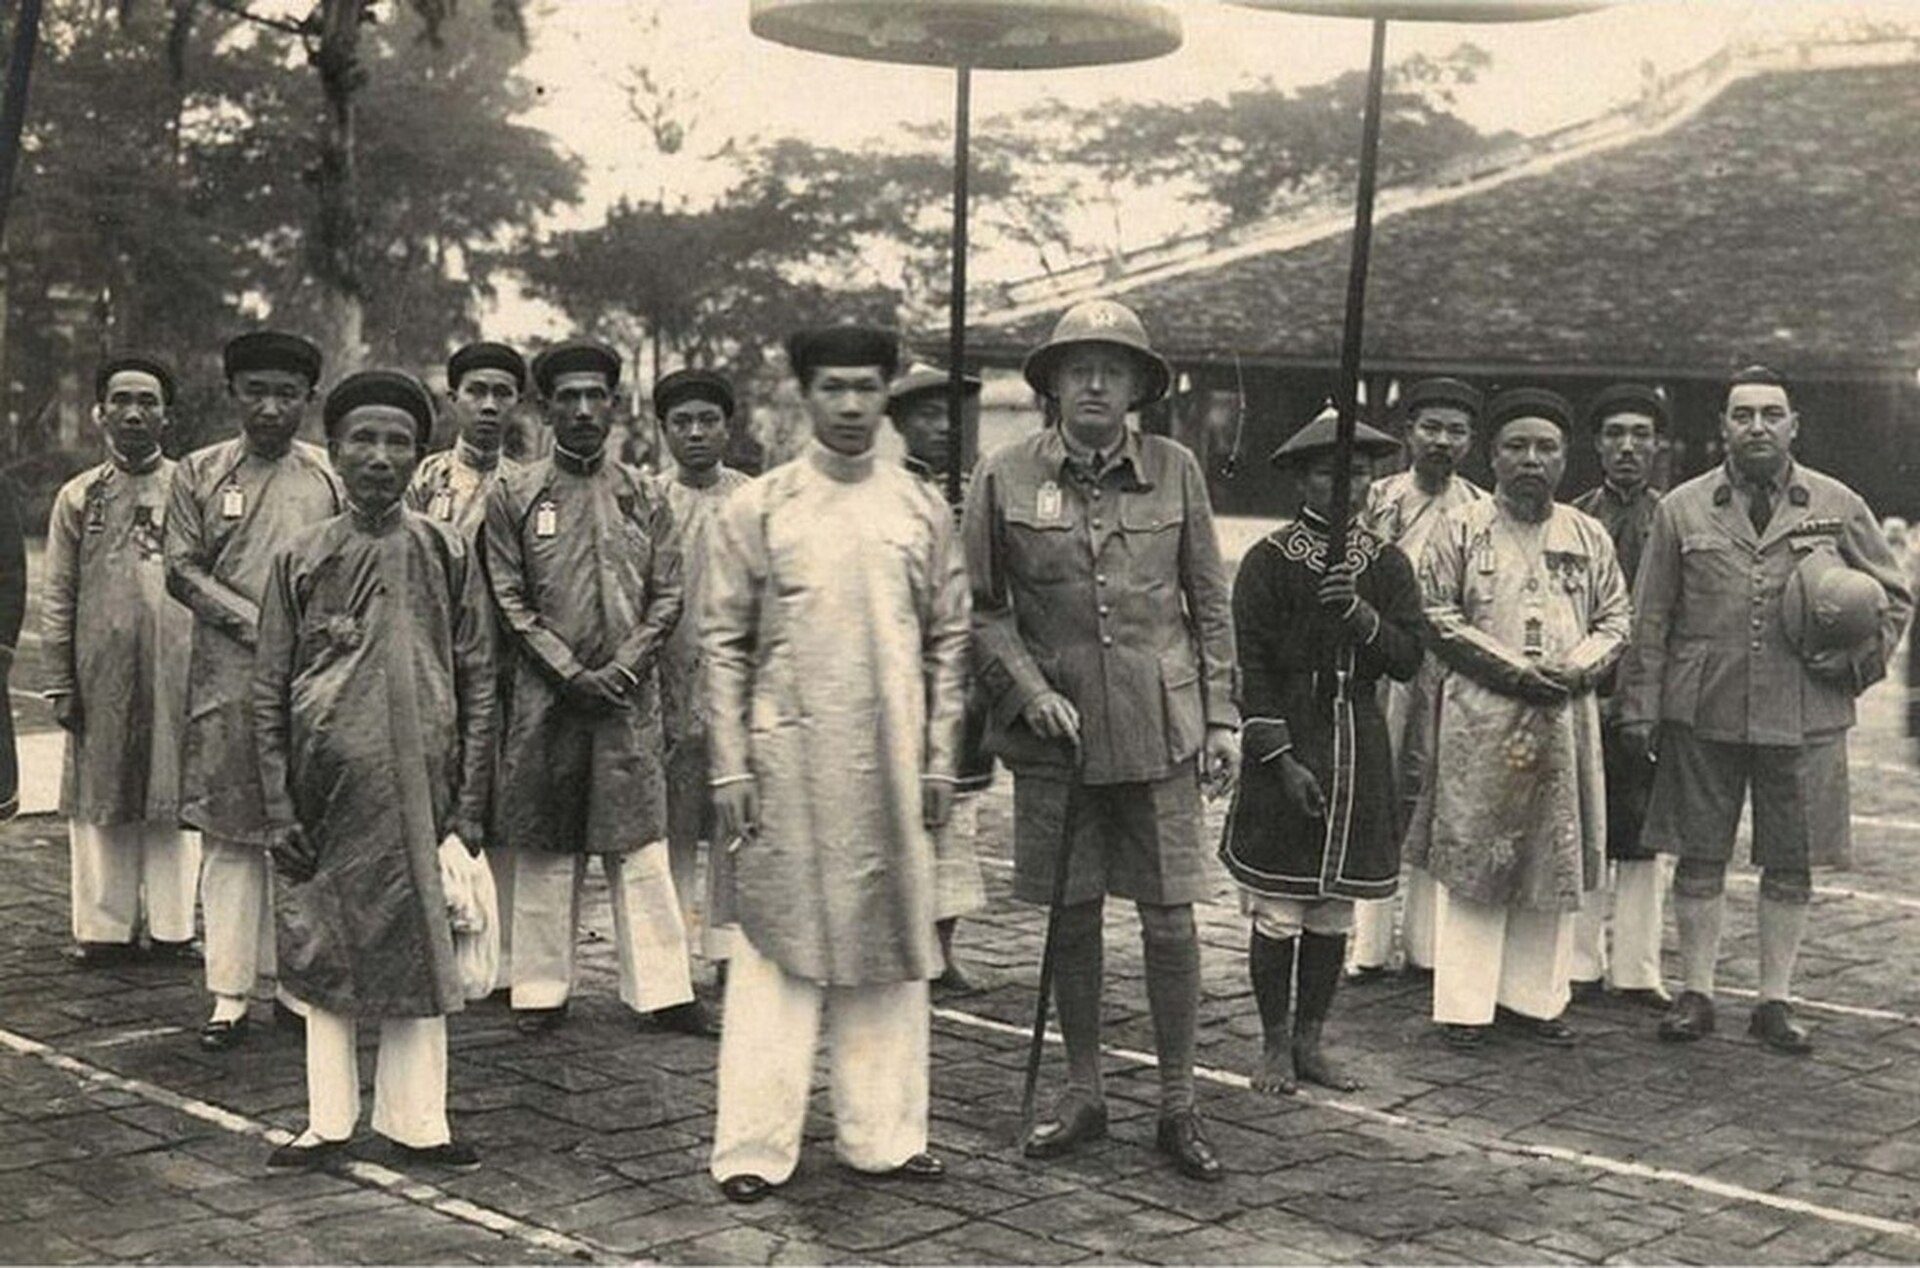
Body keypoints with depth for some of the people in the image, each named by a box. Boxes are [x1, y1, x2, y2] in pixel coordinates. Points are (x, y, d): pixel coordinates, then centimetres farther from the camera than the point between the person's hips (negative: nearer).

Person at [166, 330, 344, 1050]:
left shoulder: (333, 476, 10)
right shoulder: (198, 473, 7)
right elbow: (182, 572, 2)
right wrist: (256, 622, -11)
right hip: (227, 676, -1)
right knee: (229, 835, 0)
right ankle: (229, 996, 3)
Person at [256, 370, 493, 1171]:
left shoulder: (447, 555, 2)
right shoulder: (300, 560, 4)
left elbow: (477, 684, 3)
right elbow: (269, 693, 5)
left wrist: (468, 808, -2)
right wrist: (279, 809, -2)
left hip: (416, 788, -1)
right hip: (326, 789, 1)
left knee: (417, 948, 3)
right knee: (320, 953, 7)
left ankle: (415, 1121, 15)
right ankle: (328, 1121, 19)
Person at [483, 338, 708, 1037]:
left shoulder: (643, 495, 8)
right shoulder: (513, 495, 3)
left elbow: (666, 596, 5)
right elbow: (510, 602, -1)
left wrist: (621, 670, -8)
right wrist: (572, 673, -10)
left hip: (627, 694, 1)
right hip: (546, 698, -1)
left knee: (640, 844, 2)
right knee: (545, 848, 5)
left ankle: (661, 987, 8)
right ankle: (542, 988, 15)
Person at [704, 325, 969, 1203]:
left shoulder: (923, 511, 8)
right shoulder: (757, 510, 1)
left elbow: (948, 643, 11)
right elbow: (724, 644, 0)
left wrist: (939, 760, 5)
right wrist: (731, 767, -5)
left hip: (892, 765, 3)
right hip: (789, 761, -3)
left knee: (892, 945, 7)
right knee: (778, 945, 0)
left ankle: (882, 1135, 18)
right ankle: (755, 1146, 7)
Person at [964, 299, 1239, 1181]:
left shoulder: (1174, 471, 3)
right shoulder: (1006, 477, 0)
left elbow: (1210, 604, 8)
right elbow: (981, 608, 3)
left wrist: (1221, 715, 4)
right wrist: (1030, 692, -10)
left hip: (1160, 728, 0)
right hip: (1054, 732, 0)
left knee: (1170, 918, 1)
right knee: (1071, 918, 9)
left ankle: (1178, 1107, 15)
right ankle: (1082, 1097, 24)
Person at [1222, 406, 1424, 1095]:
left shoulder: (1387, 562, 7)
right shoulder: (1269, 560, -5)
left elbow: (1409, 659, 0)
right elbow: (1250, 667, -7)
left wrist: (1360, 613, -18)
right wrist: (1282, 759, -13)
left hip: (1358, 753, 4)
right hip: (1282, 747, -4)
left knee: (1334, 914, 10)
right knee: (1276, 915, 1)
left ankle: (1310, 1041, 23)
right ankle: (1275, 1045, 15)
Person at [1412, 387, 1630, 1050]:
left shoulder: (1589, 537, 12)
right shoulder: (1460, 529, 2)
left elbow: (1615, 619, 13)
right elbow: (1436, 615, -4)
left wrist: (1575, 668, -7)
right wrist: (1512, 669, -13)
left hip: (1566, 720, 3)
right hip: (1479, 720, -3)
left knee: (1553, 863, 7)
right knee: (1469, 859, -1)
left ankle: (1536, 996, 17)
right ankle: (1464, 1005, 6)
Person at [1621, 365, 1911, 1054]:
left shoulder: (1839, 507, 5)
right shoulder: (1682, 509, 4)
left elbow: (1893, 595, 14)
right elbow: (1650, 617, 5)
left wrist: (1856, 660, -3)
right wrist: (1640, 706, 0)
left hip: (1804, 717, 0)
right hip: (1701, 715, 0)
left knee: (1791, 866, 6)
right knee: (1699, 859, 5)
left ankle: (1775, 1002, 18)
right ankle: (1696, 994, 17)